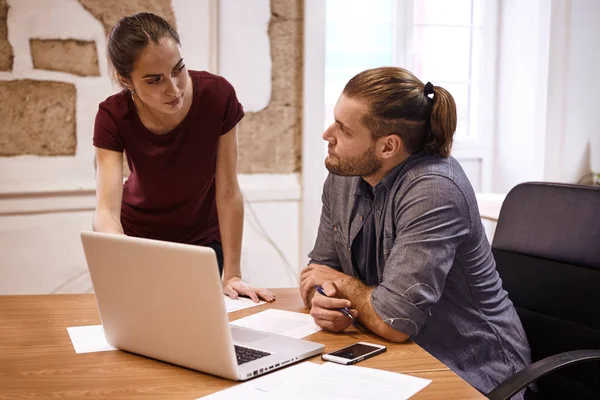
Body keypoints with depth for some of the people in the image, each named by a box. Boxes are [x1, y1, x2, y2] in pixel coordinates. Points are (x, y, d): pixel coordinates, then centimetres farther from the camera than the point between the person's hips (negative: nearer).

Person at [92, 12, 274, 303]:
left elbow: (228, 193, -20)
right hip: (137, 239, 0)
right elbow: (106, 210, -31)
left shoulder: (217, 95, -26)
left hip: (202, 242, 0)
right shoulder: (113, 116, -24)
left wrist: (232, 274, -19)